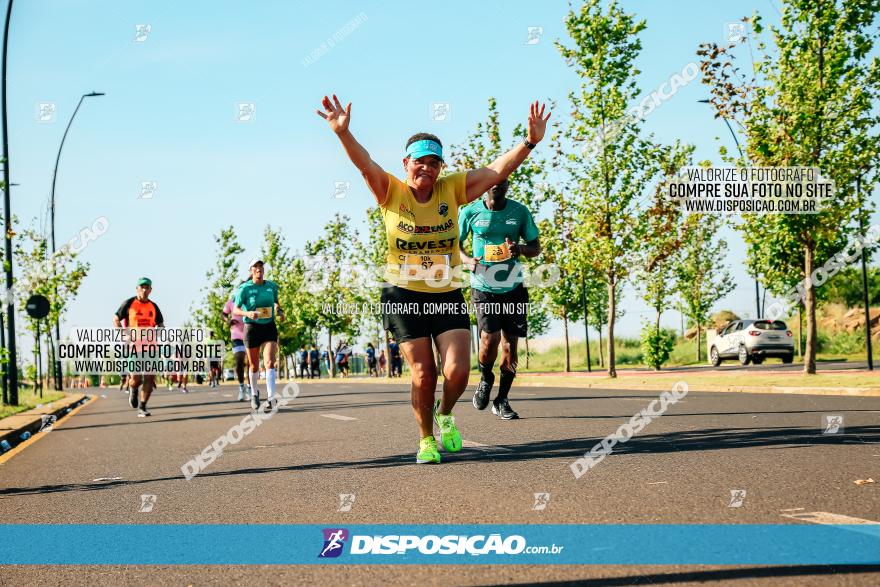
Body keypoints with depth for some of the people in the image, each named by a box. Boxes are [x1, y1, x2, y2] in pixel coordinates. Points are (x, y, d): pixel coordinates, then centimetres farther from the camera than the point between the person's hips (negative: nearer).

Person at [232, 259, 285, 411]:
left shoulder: (272, 286, 3)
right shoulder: (245, 288, -8)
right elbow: (235, 310, -10)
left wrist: (280, 311, 2)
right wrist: (248, 313, -29)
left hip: (269, 327, 1)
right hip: (252, 328, -1)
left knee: (270, 362, -17)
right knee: (254, 366, 9)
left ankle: (271, 398, -25)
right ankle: (254, 392, 37)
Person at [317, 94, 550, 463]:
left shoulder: (452, 190, -1)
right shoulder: (391, 193, -5)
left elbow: (497, 170, -7)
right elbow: (365, 164, -22)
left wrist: (529, 143, -20)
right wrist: (343, 134, -40)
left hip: (448, 295, 1)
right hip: (404, 296, -1)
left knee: (457, 371, -10)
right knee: (422, 374, 0)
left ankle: (445, 415, 23)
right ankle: (426, 439, 21)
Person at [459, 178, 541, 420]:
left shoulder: (520, 212, 0)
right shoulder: (470, 212, -3)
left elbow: (536, 248, 7)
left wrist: (520, 249, -16)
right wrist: (467, 260, -12)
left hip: (512, 287, 2)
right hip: (483, 286, -2)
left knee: (511, 343, 2)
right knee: (490, 339, -16)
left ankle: (502, 400, 17)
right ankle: (485, 379, 16)